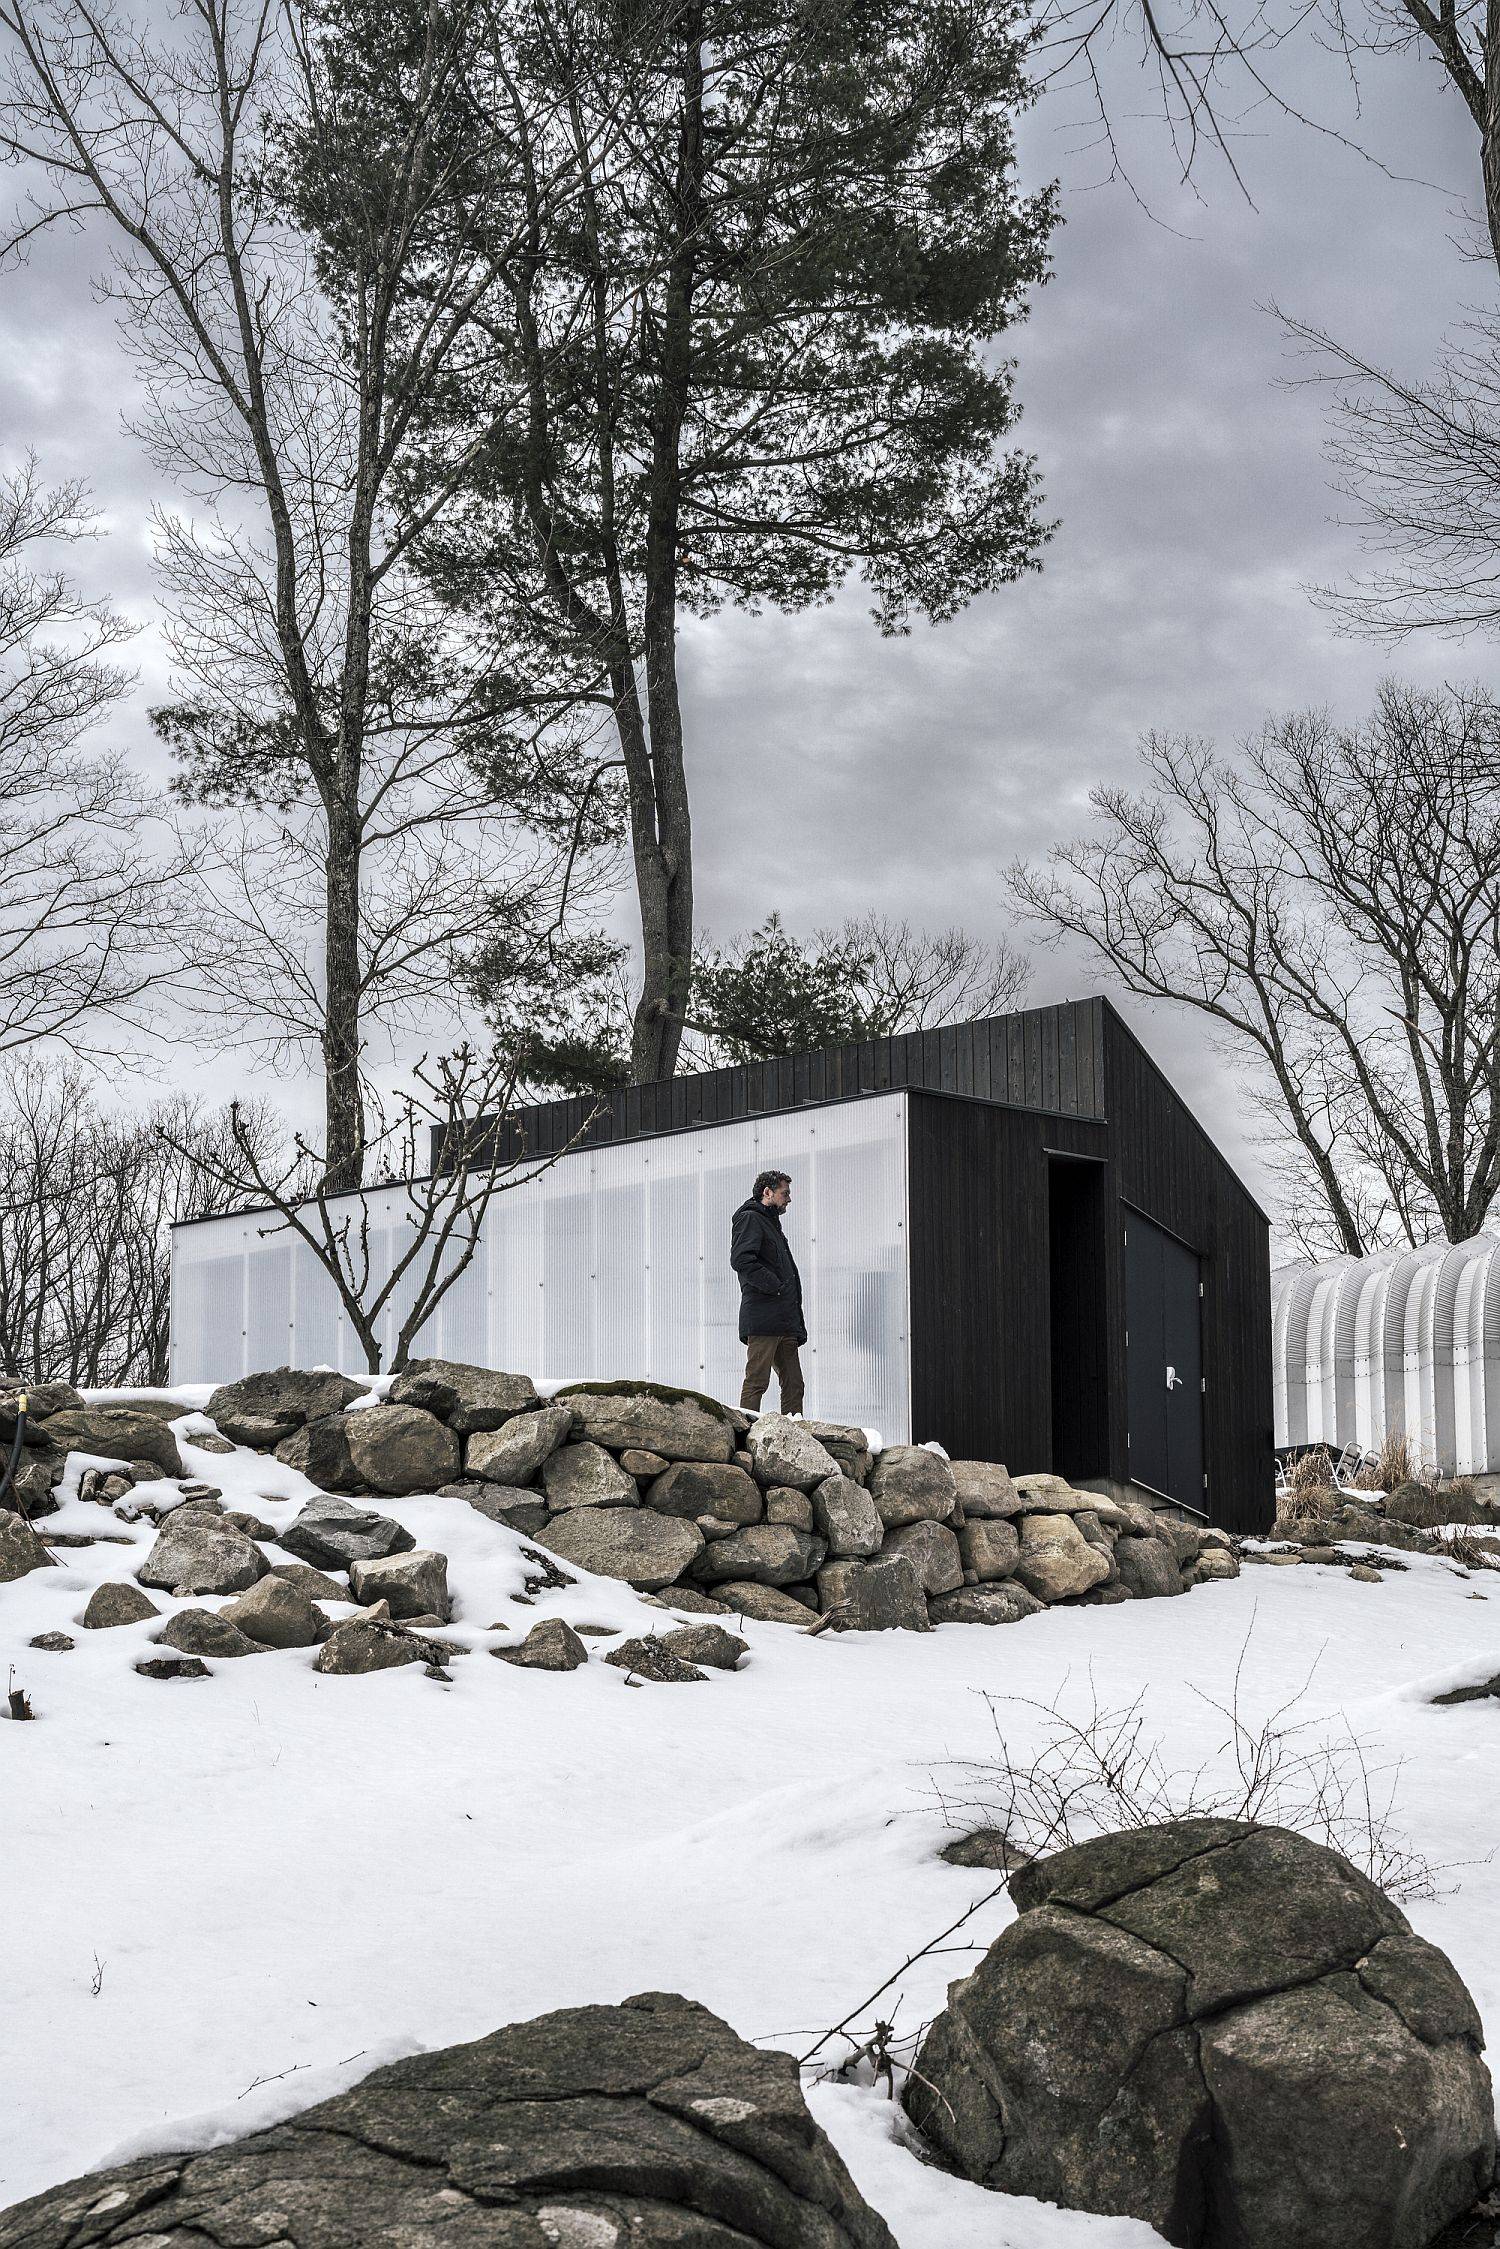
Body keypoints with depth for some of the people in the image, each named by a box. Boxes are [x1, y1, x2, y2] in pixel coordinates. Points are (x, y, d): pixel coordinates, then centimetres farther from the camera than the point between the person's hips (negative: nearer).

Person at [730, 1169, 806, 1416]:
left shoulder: (772, 1223, 27)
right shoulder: (749, 1219, -2)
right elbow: (741, 1260, -21)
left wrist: (798, 1326, 22)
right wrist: (775, 1286, -19)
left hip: (785, 1324, 9)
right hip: (762, 1321, -9)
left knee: (793, 1386, 7)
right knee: (756, 1382, -11)